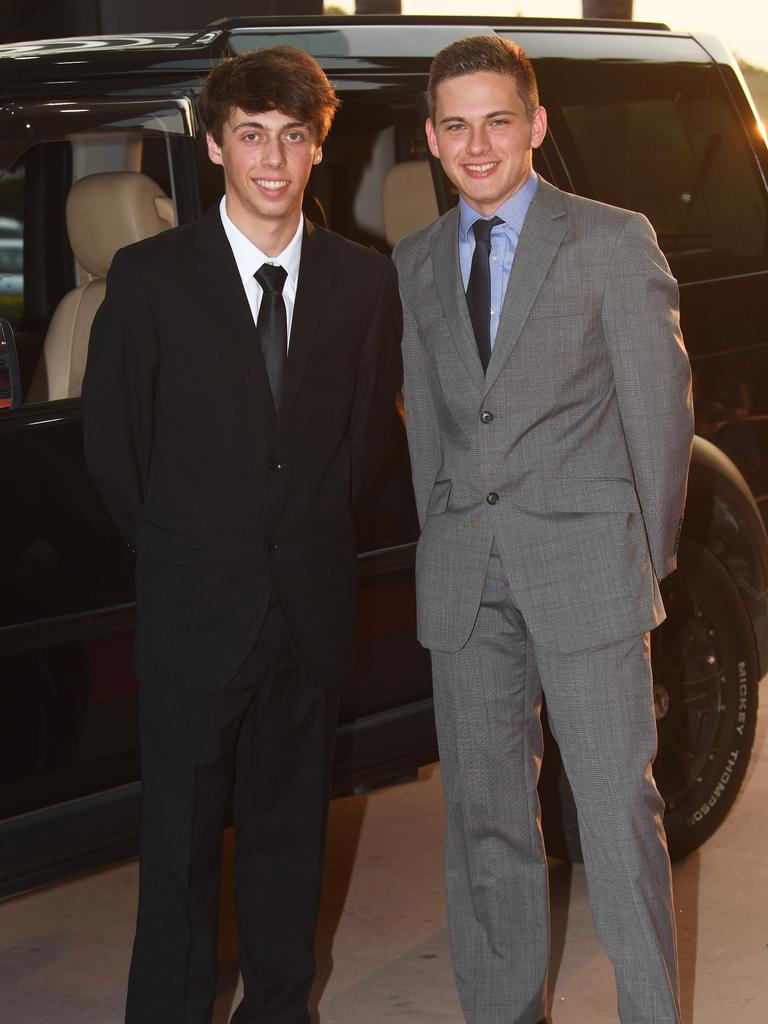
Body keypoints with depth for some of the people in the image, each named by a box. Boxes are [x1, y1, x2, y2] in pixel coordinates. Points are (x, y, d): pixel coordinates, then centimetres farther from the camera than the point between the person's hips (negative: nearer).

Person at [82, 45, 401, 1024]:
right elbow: (111, 441, 0)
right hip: (196, 603, -3)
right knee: (182, 833, 3)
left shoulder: (365, 281, 4)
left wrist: (313, 532, 6)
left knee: (291, 821, 14)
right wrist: (180, 551, 3)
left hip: (312, 602, 3)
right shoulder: (151, 275, -4)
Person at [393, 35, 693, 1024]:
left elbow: (658, 408, 1)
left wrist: (648, 560, 3)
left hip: (585, 562, -4)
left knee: (618, 810, -3)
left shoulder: (614, 242, -1)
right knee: (484, 818, 9)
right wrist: (445, 546, 9)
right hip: (464, 584, 4)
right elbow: (426, 420, 15)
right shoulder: (415, 263, 12)